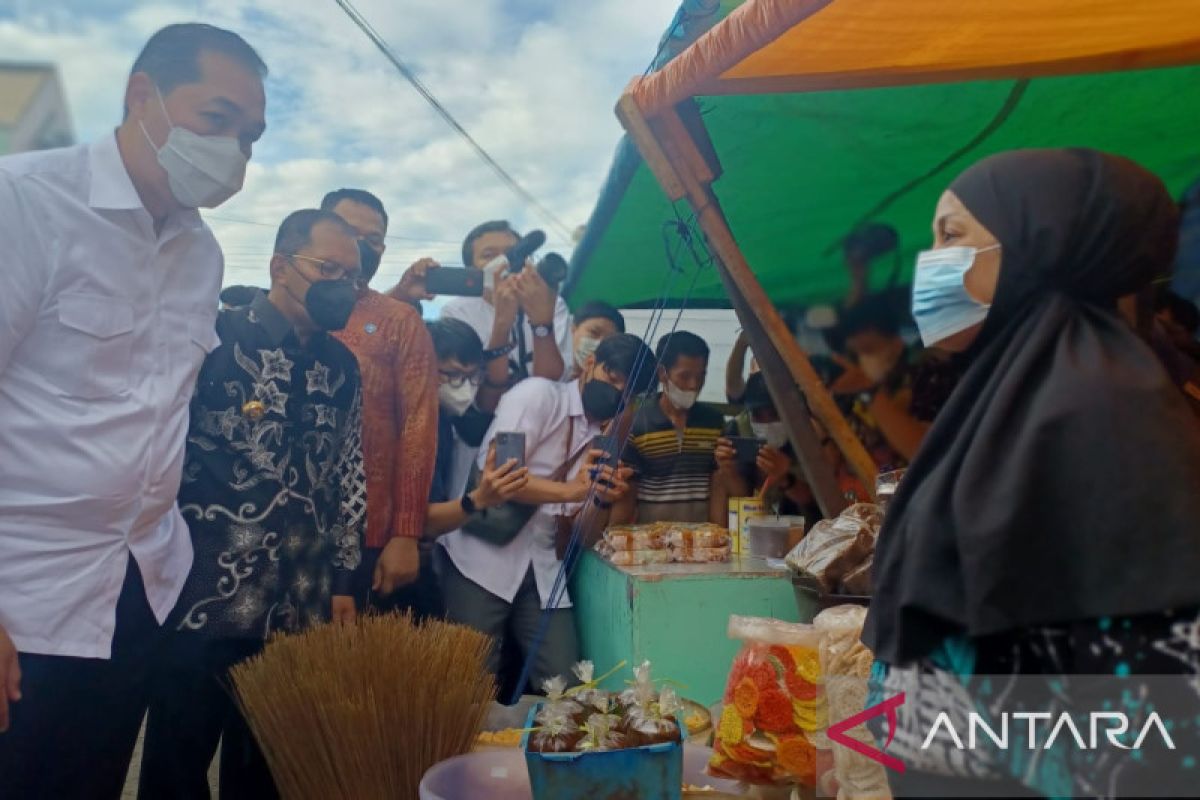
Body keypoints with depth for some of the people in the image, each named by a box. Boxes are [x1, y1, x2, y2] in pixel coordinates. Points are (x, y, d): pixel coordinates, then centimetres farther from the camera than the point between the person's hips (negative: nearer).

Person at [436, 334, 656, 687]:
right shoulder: (538, 394, -5)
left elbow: (584, 533, 10)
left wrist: (604, 500, -10)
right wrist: (570, 490, -22)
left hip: (542, 569, 6)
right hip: (481, 557, -6)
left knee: (564, 681, 1)